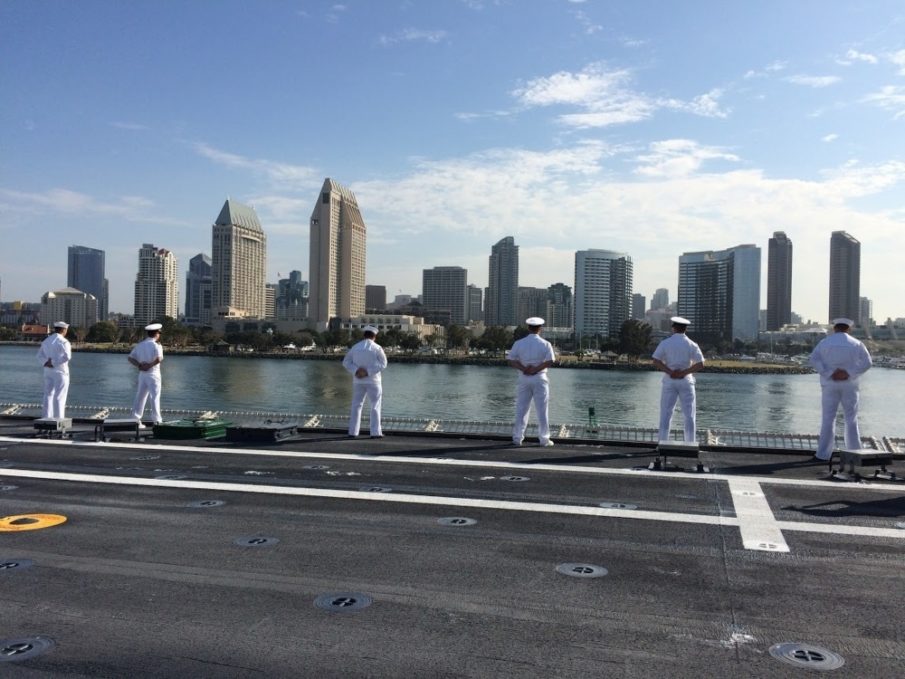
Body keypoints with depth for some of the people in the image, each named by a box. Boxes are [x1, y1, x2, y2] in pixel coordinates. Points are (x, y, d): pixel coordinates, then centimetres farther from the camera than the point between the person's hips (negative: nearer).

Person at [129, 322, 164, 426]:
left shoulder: (139, 345, 9)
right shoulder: (156, 345, -10)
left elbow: (130, 358, 6)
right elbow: (159, 359, -26)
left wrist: (139, 365, -3)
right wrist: (150, 365, -14)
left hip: (142, 374, 6)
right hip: (153, 374, -6)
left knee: (140, 396, 12)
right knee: (155, 397, -2)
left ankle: (136, 419, 13)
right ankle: (156, 420, -3)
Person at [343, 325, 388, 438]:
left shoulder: (355, 347, 4)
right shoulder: (377, 348, -6)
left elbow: (346, 362, 0)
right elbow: (383, 364, -14)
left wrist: (356, 371, -13)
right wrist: (368, 372, -17)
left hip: (358, 381, 3)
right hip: (373, 381, -3)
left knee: (356, 405, 10)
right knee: (375, 406, 4)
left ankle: (353, 432, 8)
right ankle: (375, 432, 1)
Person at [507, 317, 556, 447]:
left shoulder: (519, 343, 2)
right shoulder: (545, 344, -4)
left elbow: (511, 360, -5)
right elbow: (550, 361, -15)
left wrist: (524, 369, -12)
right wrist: (536, 369, -14)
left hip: (524, 378, 2)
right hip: (539, 379, -2)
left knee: (521, 409, 8)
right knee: (542, 410, 4)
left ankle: (517, 438, 10)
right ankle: (544, 439, 8)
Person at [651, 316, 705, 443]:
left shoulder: (665, 343, 0)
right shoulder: (691, 345, 1)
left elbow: (656, 361, -10)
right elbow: (700, 364, -8)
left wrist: (670, 372, -13)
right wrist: (683, 373, -11)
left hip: (669, 381, 0)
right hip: (686, 381, 0)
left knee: (665, 414, 2)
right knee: (689, 415, 6)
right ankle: (690, 444, 6)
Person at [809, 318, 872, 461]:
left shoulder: (825, 342, 1)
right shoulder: (856, 344, 3)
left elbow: (814, 360, -13)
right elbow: (866, 362, -10)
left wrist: (830, 374, -15)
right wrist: (848, 374, -15)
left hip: (830, 385, 0)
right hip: (849, 386, 0)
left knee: (828, 419, 2)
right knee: (851, 419, 9)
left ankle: (823, 454, 0)